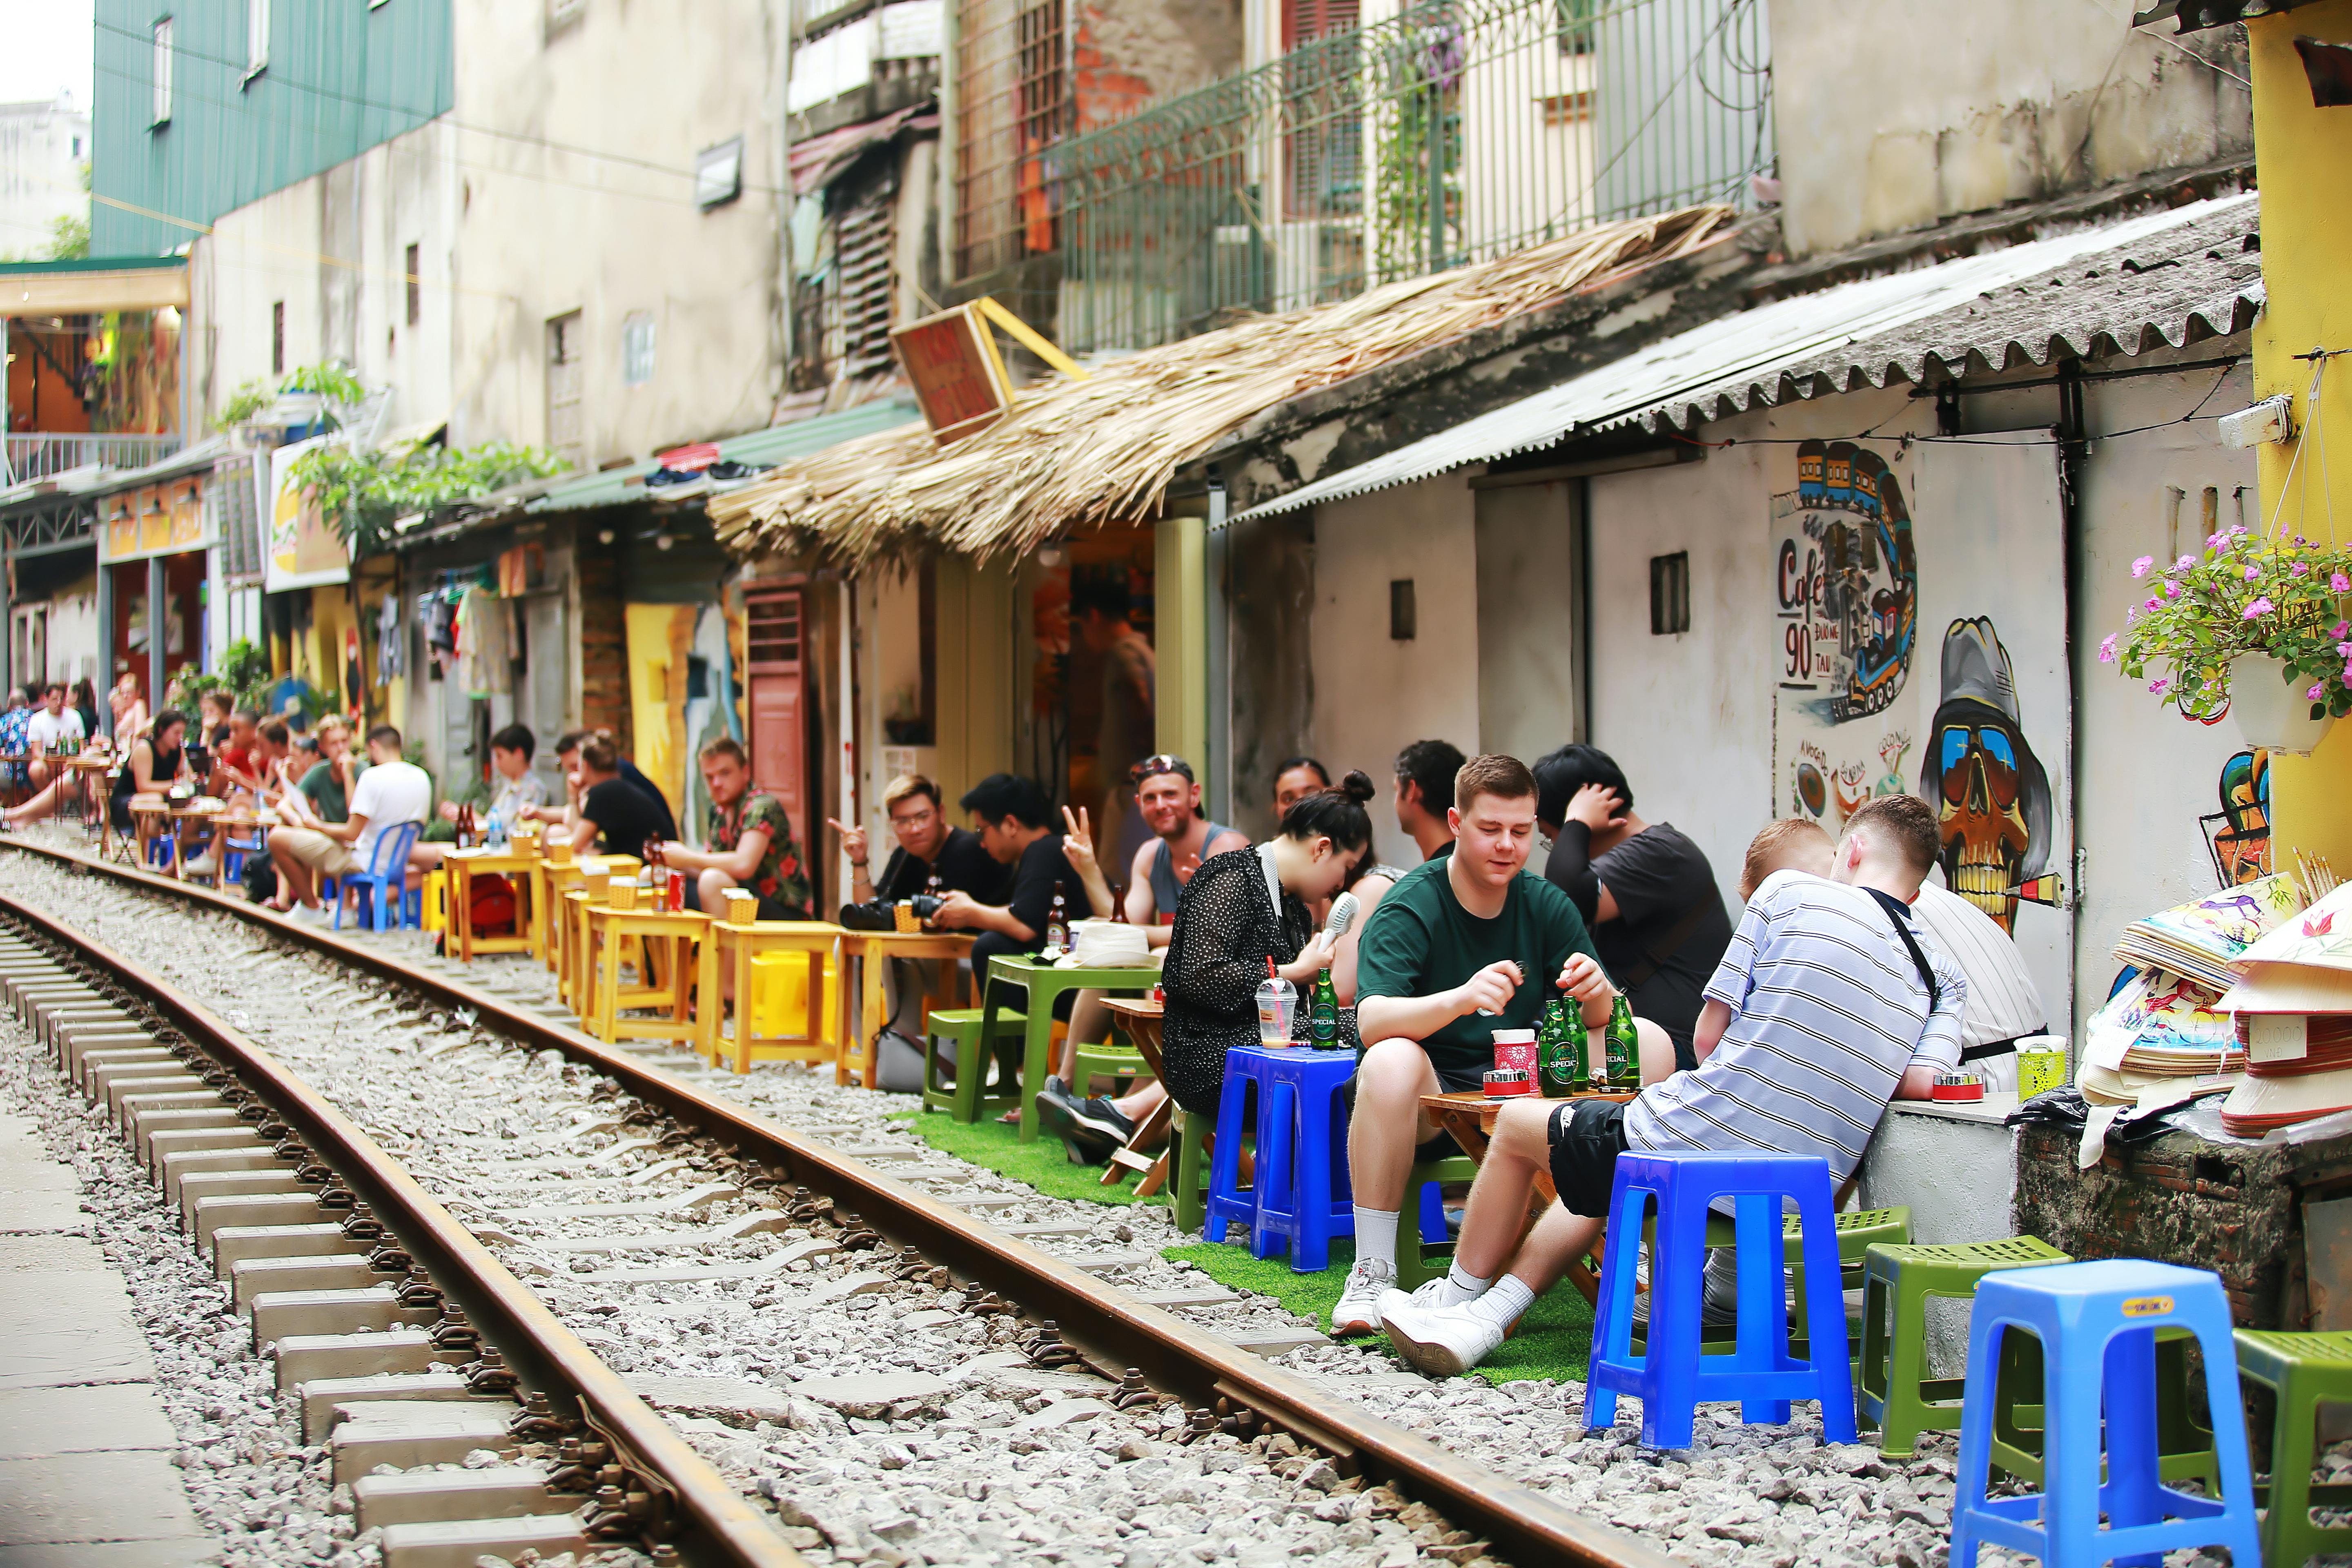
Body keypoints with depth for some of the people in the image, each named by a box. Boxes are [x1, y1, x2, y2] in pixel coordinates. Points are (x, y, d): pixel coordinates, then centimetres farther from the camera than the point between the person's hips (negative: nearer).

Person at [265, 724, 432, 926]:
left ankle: (312, 909, 7)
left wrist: (316, 826, -3)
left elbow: (352, 834, -19)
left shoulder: (373, 776, -21)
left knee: (277, 839, -3)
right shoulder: (422, 777, 1)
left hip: (364, 862, -8)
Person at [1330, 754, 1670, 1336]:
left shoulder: (1547, 906, 3)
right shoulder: (1409, 907, -11)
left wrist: (1597, 995, -25)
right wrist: (1461, 999, -44)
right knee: (1390, 1061, -38)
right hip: (1430, 1099, -4)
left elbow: (1607, 1025, 0)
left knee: (1651, 1042, -13)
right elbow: (1372, 1019, -27)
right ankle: (1372, 1273, -30)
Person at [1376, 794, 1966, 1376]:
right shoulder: (1942, 977, 8)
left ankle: (1460, 1296, 39)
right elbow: (1921, 1083, -8)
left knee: (1517, 1123, 24)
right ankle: (1485, 1318, 25)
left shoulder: (1789, 892, -1)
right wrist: (1843, 1076, 13)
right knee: (1607, 1176, 35)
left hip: (1693, 1144, -6)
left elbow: (1709, 1035, 0)